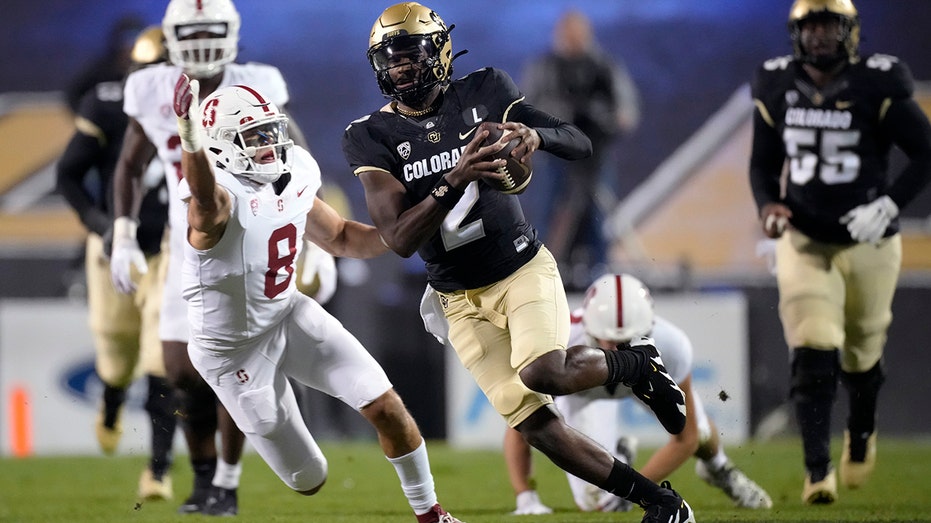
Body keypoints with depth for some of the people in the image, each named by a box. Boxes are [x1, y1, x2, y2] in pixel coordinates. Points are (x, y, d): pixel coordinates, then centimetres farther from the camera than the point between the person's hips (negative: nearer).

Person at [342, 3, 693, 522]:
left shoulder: (482, 93, -5)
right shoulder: (373, 136, -6)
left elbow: (582, 144, -3)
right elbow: (400, 239, -16)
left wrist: (537, 133, -26)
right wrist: (454, 180, -31)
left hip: (524, 269, -2)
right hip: (461, 299, 2)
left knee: (541, 373, -29)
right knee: (535, 424, -5)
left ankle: (637, 364, 1)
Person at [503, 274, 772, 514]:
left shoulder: (671, 348, -44)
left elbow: (685, 439, -29)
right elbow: (519, 431, -31)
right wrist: (526, 499, -40)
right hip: (582, 389, -1)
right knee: (596, 499, -9)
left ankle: (717, 466, 57)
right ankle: (618, 454, 28)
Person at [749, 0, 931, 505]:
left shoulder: (878, 88, -12)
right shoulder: (776, 88, -1)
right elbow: (763, 162, 12)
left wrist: (889, 203, -21)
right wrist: (767, 204, -8)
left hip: (867, 242, -1)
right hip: (804, 242, 1)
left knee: (861, 353, 14)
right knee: (813, 353, -15)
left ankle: (861, 433, 45)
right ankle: (817, 469, -12)